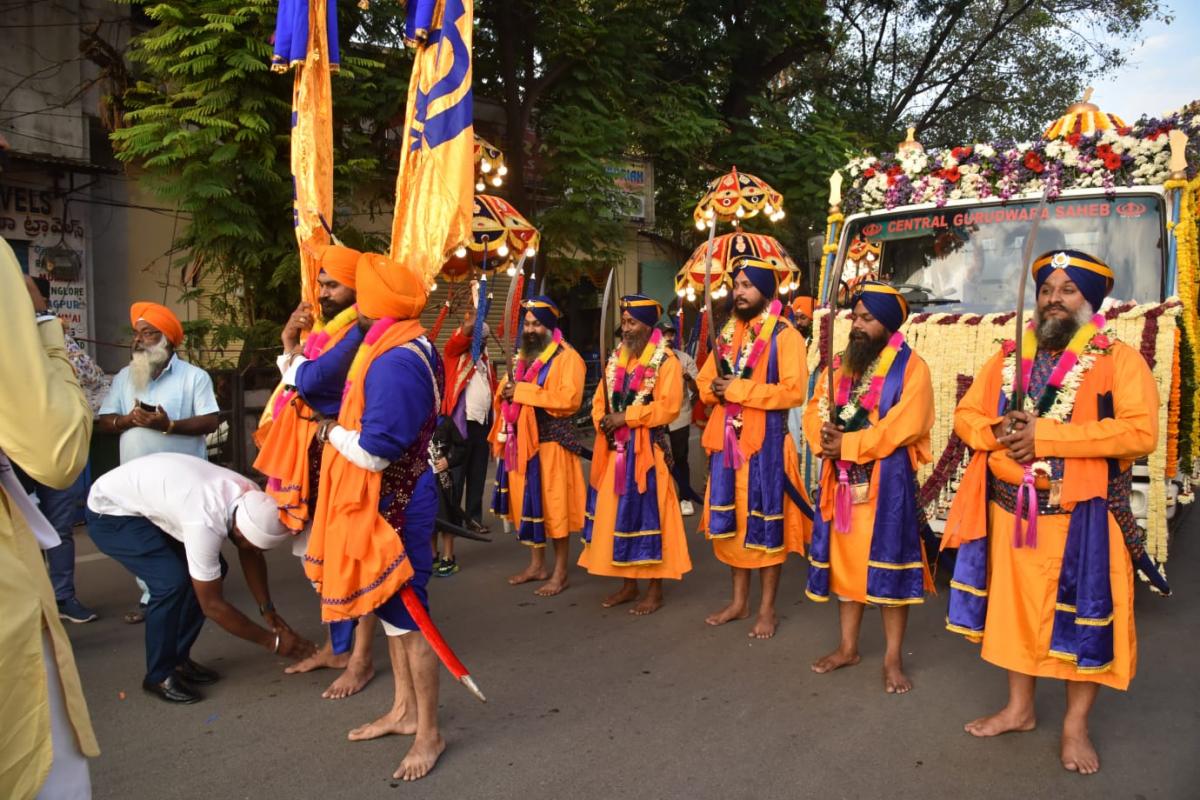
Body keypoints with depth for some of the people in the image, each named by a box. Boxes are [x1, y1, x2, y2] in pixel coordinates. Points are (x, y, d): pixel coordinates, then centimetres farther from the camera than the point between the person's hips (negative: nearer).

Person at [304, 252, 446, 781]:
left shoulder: (394, 362, -25)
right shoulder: (403, 348, 7)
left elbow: (375, 450, -26)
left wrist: (333, 433, -10)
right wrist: (341, 428, 2)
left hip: (393, 503, -10)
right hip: (389, 498, 10)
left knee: (406, 614, 2)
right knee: (393, 608, 20)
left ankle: (428, 733, 18)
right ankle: (404, 710, 36)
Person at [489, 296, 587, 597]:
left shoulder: (567, 357, -8)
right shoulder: (521, 356, 16)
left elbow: (570, 399, -21)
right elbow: (504, 393, 23)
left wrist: (523, 391, -20)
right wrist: (505, 393, -3)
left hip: (551, 442, -7)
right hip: (521, 441, 8)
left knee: (554, 505, -3)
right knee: (527, 504, 12)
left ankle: (560, 572, 7)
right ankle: (536, 565, 24)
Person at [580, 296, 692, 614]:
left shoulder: (666, 361, -7)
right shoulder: (615, 359, 15)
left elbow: (668, 406, -18)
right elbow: (599, 399, 15)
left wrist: (626, 417, -18)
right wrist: (603, 420, -6)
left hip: (647, 451, -7)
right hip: (614, 451, 7)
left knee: (647, 514, -2)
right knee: (616, 514, 11)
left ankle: (655, 590, 9)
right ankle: (628, 584, 24)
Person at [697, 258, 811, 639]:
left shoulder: (784, 335, -8)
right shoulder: (727, 333, 13)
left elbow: (793, 390, -18)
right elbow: (704, 381, 17)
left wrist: (739, 389, -19)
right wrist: (716, 388, -7)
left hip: (764, 441, -6)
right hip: (727, 440, 7)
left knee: (765, 524, 1)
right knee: (731, 521, 12)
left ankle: (767, 609, 14)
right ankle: (739, 601, 26)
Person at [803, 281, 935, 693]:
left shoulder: (911, 368, -8)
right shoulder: (839, 365, 12)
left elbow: (904, 426, -19)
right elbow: (814, 411, 6)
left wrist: (848, 444, -19)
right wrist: (825, 438, -16)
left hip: (887, 482, -6)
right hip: (842, 480, 6)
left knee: (886, 566, 1)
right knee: (845, 561, 13)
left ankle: (893, 658, 14)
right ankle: (848, 647, 27)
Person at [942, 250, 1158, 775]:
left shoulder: (1119, 359, -6)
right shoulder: (1007, 358, 9)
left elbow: (1141, 431, -18)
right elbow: (965, 415, 10)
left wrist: (1045, 436, -22)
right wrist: (998, 431, -14)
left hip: (1081, 517, -4)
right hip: (1010, 511, 5)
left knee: (1084, 618, 6)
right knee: (1016, 609, 15)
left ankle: (1075, 725, 24)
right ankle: (1019, 708, 32)